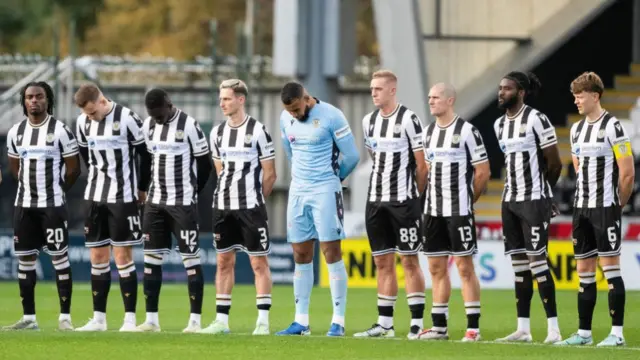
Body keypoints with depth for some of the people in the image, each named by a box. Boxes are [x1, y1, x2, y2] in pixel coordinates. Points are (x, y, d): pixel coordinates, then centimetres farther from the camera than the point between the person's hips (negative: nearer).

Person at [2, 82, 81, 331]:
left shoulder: (60, 130, -6)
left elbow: (73, 169, -1)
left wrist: (55, 190, 8)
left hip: (53, 205, -5)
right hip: (24, 205, 5)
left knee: (59, 258, -4)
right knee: (25, 259, 5)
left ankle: (65, 317, -2)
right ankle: (29, 318, 11)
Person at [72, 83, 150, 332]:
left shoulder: (127, 119, -13)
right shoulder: (83, 123, 3)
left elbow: (146, 154, -4)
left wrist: (142, 189, 4)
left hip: (123, 197, -5)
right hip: (94, 196, 5)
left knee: (122, 256, -7)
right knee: (98, 257, 7)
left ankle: (130, 318, -4)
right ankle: (99, 319, 11)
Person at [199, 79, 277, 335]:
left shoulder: (258, 131, -7)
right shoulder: (217, 132, 9)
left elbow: (270, 173, -2)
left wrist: (255, 199, 5)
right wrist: (230, 194, 14)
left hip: (251, 207, -5)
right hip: (223, 206, 5)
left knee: (259, 262, -3)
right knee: (224, 261, 6)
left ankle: (263, 321, -2)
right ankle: (221, 320, 9)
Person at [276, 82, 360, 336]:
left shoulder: (331, 116, -12)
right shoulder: (286, 119, 6)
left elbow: (351, 156, -7)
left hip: (325, 191, -6)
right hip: (297, 191, 6)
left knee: (332, 253, -7)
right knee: (301, 255, 6)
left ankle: (338, 322, -6)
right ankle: (301, 322, 10)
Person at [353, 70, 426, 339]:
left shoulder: (408, 120, -9)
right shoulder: (369, 121, 10)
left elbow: (422, 163, -6)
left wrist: (415, 194, 0)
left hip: (404, 200, -6)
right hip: (376, 200, 6)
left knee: (409, 259, -4)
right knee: (383, 261, 7)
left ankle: (417, 323, -2)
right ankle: (385, 323, 11)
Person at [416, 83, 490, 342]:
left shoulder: (467, 131, -9)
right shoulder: (428, 132, 11)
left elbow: (483, 171, -6)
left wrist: (466, 200, 2)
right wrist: (433, 198, 14)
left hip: (459, 211, -7)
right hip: (433, 210, 7)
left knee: (464, 266, -6)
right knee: (437, 267, 8)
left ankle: (473, 328, -4)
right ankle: (439, 326, 14)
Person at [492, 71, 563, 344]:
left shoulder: (536, 120, -12)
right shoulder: (499, 125, 12)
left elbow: (554, 163, -7)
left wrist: (541, 193, 6)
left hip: (534, 200, -7)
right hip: (510, 199, 7)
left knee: (536, 259, -12)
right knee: (518, 263, 7)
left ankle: (553, 329, -10)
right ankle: (523, 329, 10)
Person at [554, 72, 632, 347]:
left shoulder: (612, 127, -11)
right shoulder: (577, 129, 12)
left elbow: (628, 172, -12)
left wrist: (617, 204, -3)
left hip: (605, 208, -8)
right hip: (582, 208, 8)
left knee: (610, 266, -7)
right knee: (584, 269, 8)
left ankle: (617, 333, -6)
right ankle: (584, 332, 12)